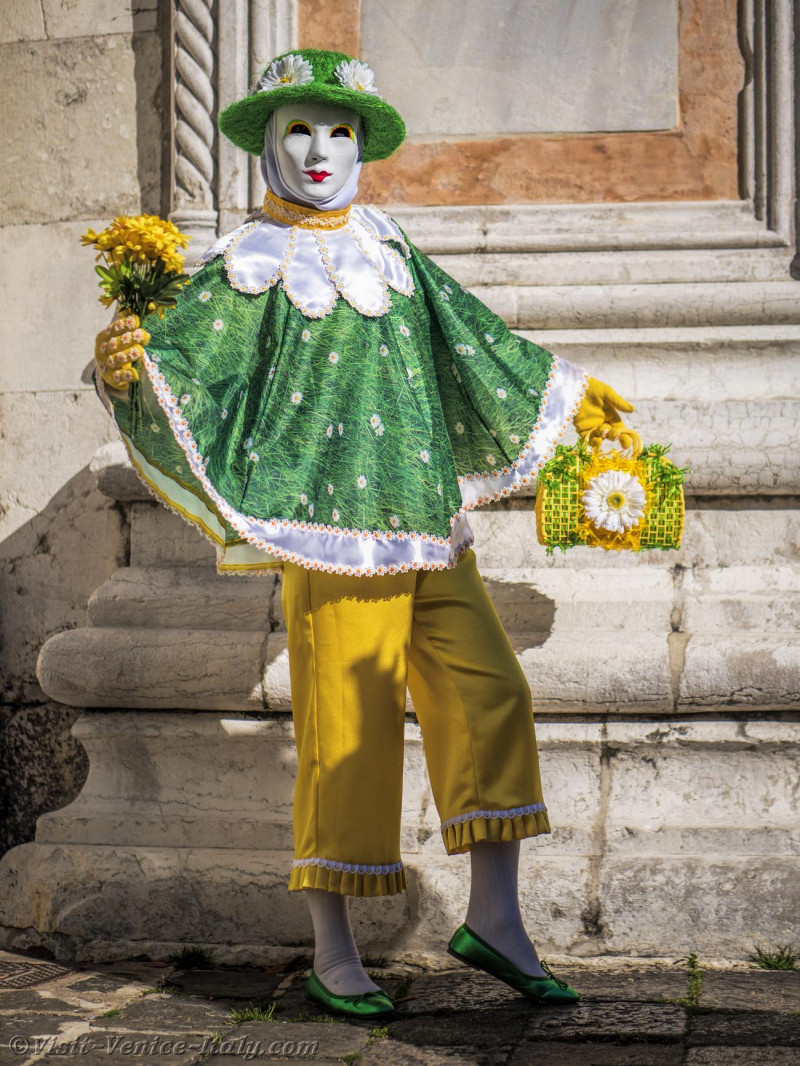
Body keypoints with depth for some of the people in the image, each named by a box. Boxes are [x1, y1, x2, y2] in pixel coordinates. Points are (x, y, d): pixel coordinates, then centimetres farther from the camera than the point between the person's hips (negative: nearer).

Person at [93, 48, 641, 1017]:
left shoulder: (383, 243, 16)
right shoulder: (248, 265, -2)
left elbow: (467, 339, 26)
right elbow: (185, 359, -15)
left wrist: (568, 397, 34)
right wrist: (126, 364, -38)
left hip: (427, 522, 6)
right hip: (332, 528, -6)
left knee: (489, 697, 2)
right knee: (347, 731, -5)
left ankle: (494, 918, 11)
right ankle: (333, 955, 7)